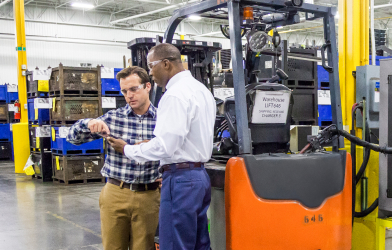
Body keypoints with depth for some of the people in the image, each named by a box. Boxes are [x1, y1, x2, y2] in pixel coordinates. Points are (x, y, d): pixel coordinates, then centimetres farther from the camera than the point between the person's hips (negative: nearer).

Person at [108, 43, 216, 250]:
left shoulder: (175, 95, -15)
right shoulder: (202, 89, 15)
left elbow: (164, 146, -20)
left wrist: (128, 149, -6)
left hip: (181, 179, -10)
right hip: (201, 176, 10)